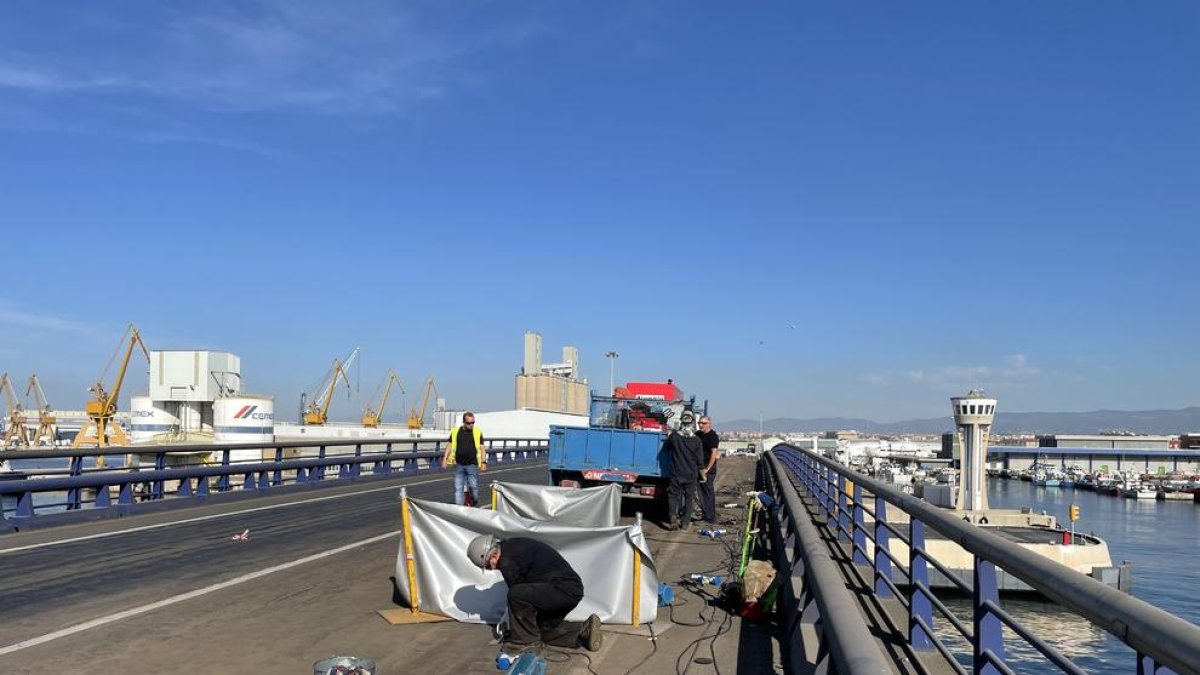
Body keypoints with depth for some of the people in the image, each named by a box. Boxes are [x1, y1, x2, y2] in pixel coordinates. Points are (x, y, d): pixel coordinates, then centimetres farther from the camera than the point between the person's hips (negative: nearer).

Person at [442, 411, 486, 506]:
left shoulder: (477, 432, 2)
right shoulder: (456, 431, 5)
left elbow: (482, 448, 3)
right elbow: (449, 445, 10)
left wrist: (484, 462, -6)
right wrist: (445, 458, 2)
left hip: (472, 465, -1)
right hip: (459, 465, 2)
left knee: (474, 486, 1)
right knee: (458, 488, 1)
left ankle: (475, 504, 26)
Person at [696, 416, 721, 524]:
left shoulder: (713, 436, -12)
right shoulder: (698, 434, 12)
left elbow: (714, 453, -18)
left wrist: (707, 469, -20)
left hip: (708, 469, -8)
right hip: (699, 467, 8)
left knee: (709, 492, -5)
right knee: (701, 492, 13)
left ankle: (711, 519, -1)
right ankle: (704, 514, 22)